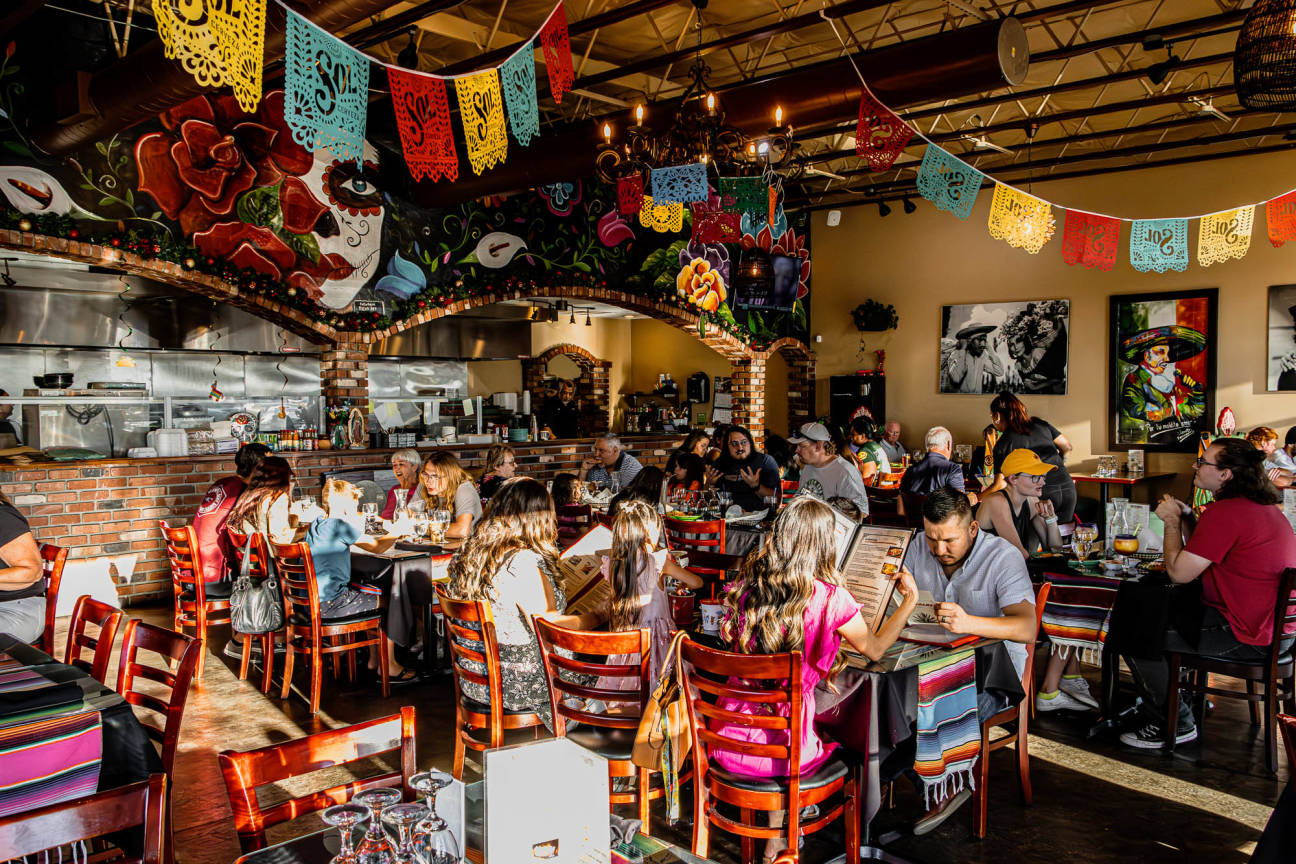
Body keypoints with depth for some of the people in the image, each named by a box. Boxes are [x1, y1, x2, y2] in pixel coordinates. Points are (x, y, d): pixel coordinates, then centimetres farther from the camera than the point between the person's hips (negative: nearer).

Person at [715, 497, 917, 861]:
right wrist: (910, 599, 17)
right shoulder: (830, 598, -15)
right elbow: (874, 649, 4)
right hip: (785, 749, -3)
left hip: (729, 743, 4)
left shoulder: (746, 582, -4)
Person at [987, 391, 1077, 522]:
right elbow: (1067, 447, 19)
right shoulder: (1039, 423, 12)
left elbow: (1000, 484, -6)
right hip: (1068, 488, 5)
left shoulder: (1003, 444, -3)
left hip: (1043, 494, -5)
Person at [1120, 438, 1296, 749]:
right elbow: (1199, 559, 17)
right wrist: (1184, 519, 7)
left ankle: (1175, 725, 8)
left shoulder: (1224, 513, -23)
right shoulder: (1263, 506, 11)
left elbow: (1179, 572, -19)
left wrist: (1172, 523, -6)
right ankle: (1190, 699, 36)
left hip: (1247, 637, -11)